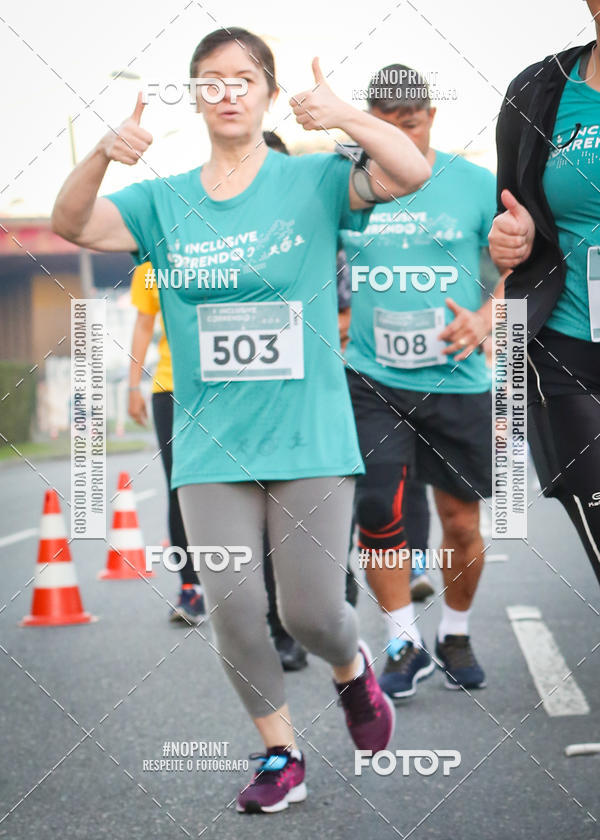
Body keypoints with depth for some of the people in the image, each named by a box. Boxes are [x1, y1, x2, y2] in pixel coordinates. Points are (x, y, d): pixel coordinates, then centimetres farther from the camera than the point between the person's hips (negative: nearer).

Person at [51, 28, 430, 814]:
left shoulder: (312, 181, -2)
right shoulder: (162, 202, 5)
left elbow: (412, 172, -16)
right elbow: (71, 225, -8)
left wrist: (347, 117, -34)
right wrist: (103, 153, -27)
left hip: (309, 437, -2)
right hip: (210, 446, 2)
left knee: (311, 612, -1)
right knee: (232, 608, -1)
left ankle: (352, 669, 35)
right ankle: (281, 754, 19)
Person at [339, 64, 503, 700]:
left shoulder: (474, 185, -2)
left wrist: (486, 319, -13)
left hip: (456, 381, 0)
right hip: (371, 380, 0)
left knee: (461, 523, 7)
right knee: (377, 511, -12)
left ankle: (454, 636, 30)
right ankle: (404, 646, 5)